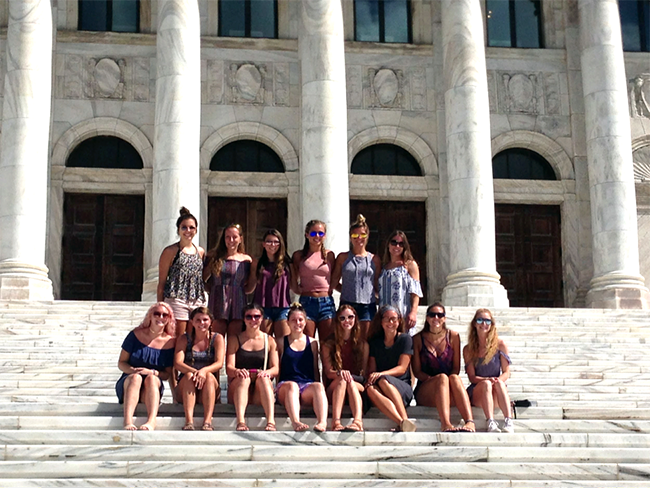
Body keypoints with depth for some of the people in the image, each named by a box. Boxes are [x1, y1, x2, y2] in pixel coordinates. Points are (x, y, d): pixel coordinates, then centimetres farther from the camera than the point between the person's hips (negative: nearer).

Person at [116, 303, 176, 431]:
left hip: (152, 389, 1)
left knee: (151, 379, -33)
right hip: (128, 383, 0)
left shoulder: (170, 342, 3)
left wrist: (152, 372, -17)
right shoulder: (136, 335, 3)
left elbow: (167, 374, 4)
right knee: (136, 377, -34)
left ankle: (151, 421, -57)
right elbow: (121, 363, 4)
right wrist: (133, 370, -18)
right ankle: (127, 421, -56)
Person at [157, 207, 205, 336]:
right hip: (176, 300, -5)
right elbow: (162, 282, 0)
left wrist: (202, 301, 13)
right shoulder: (170, 251, 1)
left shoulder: (200, 252, 15)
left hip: (197, 301, 5)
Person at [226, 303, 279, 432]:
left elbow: (275, 369, 4)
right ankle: (240, 422, -55)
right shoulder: (235, 340, 11)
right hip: (238, 387, 0)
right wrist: (237, 371, -25)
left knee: (263, 377, -32)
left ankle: (271, 422, -52)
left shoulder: (269, 341, 13)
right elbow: (229, 368, 0)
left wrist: (267, 372, -21)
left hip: (260, 393, 0)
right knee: (244, 377, -33)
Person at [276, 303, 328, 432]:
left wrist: (318, 392, 6)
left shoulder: (312, 343, 19)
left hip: (308, 385, 2)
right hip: (285, 386, -1)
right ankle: (296, 422, -60)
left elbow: (315, 369, 18)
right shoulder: (282, 342, 15)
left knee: (318, 386, -33)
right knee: (292, 385, -38)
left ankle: (322, 422, -56)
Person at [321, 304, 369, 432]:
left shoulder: (363, 345, 16)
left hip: (358, 387, 0)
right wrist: (339, 373, -22)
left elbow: (364, 371, 10)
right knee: (342, 379, -34)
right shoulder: (329, 345, 12)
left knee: (350, 382, -34)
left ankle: (358, 421, -60)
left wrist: (351, 377, -12)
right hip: (334, 390, 0)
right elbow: (328, 371, 1)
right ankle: (336, 422, -55)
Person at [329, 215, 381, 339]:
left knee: (364, 342, 1)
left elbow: (377, 284, 13)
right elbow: (334, 282, 10)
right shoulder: (343, 258, 8)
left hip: (368, 306, 1)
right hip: (347, 304, -1)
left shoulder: (374, 259, 9)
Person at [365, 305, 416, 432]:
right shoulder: (375, 342, 18)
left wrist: (381, 374, -21)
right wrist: (371, 377, -14)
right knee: (370, 388, -34)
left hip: (403, 389, -2)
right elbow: (371, 369, 12)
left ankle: (405, 420, -47)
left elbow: (402, 368, -3)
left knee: (383, 380, -35)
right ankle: (401, 422, -53)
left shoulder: (405, 339, 7)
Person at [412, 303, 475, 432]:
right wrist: (435, 379, -16)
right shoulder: (418, 339, 6)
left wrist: (452, 379, -14)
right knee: (442, 377, -34)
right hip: (425, 392, -1)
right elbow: (417, 371, 2)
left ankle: (470, 423, -54)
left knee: (455, 378, -33)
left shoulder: (453, 336, 11)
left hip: (450, 394, 2)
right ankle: (445, 425, -56)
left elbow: (456, 367, 9)